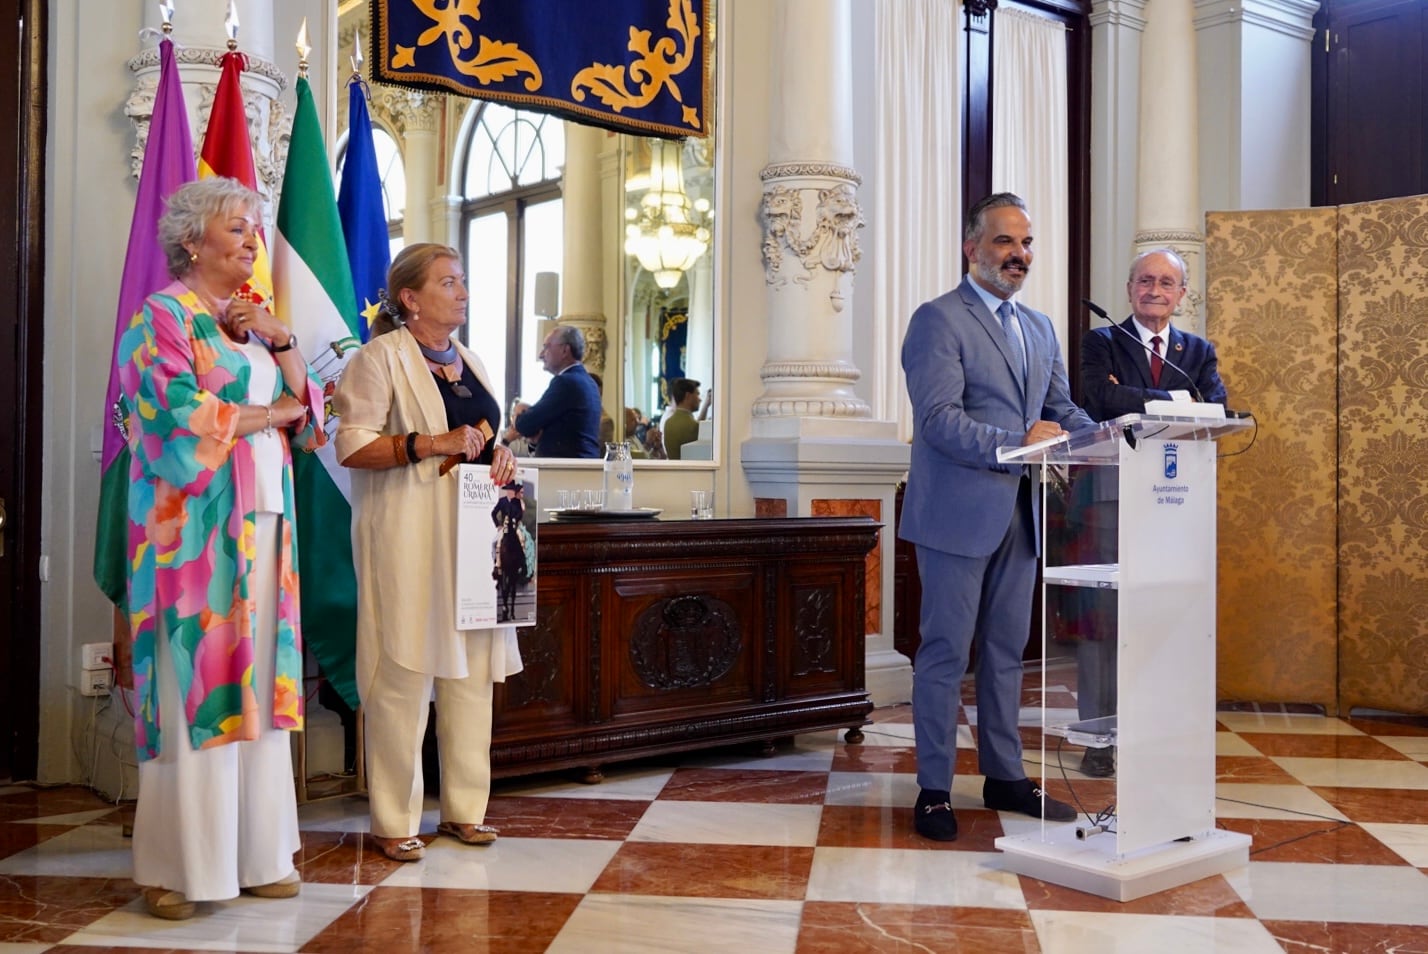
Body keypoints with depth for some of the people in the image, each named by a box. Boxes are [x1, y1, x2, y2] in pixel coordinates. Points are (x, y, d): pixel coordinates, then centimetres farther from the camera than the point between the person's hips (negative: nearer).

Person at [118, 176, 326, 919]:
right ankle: (175, 863, 3)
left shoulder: (256, 320, 19)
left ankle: (255, 851, 12)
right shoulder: (162, 316, -3)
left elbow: (309, 410, 13)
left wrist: (281, 342, -1)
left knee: (258, 681, 5)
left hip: (264, 522, 7)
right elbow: (184, 420, -15)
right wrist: (273, 410, -3)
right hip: (198, 528, -6)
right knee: (195, 683, -6)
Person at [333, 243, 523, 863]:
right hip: (407, 538, -7)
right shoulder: (382, 357, -4)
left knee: (472, 670, 8)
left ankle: (464, 808, 19)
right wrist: (432, 444, -19)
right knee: (403, 674, -5)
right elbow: (351, 446, -11)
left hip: (472, 532, 7)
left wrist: (499, 456, 5)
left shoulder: (470, 362, 19)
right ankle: (394, 820, 6)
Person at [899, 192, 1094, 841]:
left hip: (1020, 514, 7)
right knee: (945, 652, 0)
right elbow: (939, 420, -17)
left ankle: (1004, 776, 25)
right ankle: (934, 790, 8)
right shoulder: (938, 320, -7)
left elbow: (1062, 410, 14)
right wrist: (1016, 443, -27)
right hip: (959, 514, -7)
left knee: (1006, 651, 14)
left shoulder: (1040, 329, 17)